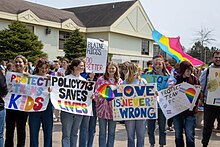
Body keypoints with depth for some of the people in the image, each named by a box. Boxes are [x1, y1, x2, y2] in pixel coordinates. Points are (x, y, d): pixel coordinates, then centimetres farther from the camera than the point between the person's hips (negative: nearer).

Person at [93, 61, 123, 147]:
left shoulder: (119, 81, 7)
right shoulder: (101, 79, 1)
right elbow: (96, 93, -2)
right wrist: (99, 95, -23)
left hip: (114, 109, 2)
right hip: (102, 109, -2)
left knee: (112, 133, 11)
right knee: (102, 132, 5)